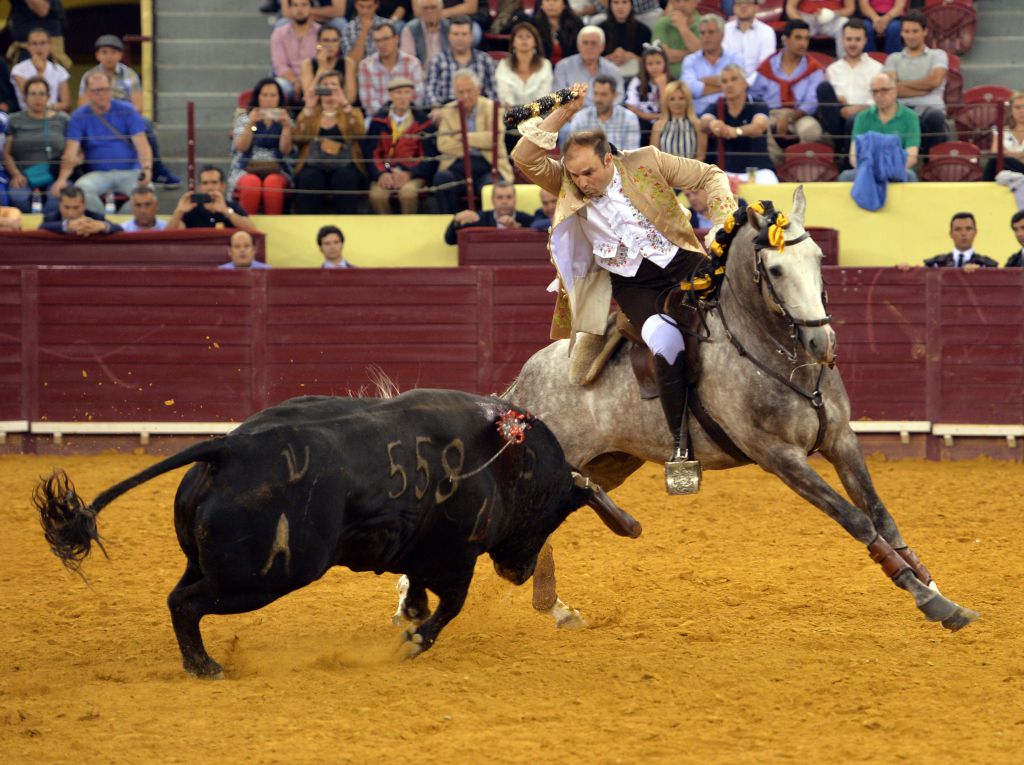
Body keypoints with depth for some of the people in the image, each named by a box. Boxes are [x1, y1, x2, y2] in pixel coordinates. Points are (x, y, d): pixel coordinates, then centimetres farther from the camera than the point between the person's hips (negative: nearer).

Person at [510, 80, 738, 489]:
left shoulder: (647, 162, 0)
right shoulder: (565, 182, 3)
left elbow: (709, 176, 7)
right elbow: (525, 157, -12)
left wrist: (723, 219, -9)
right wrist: (563, 113, -15)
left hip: (683, 262, 1)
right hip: (633, 284, -1)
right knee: (665, 338, -30)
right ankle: (680, 441, -21)